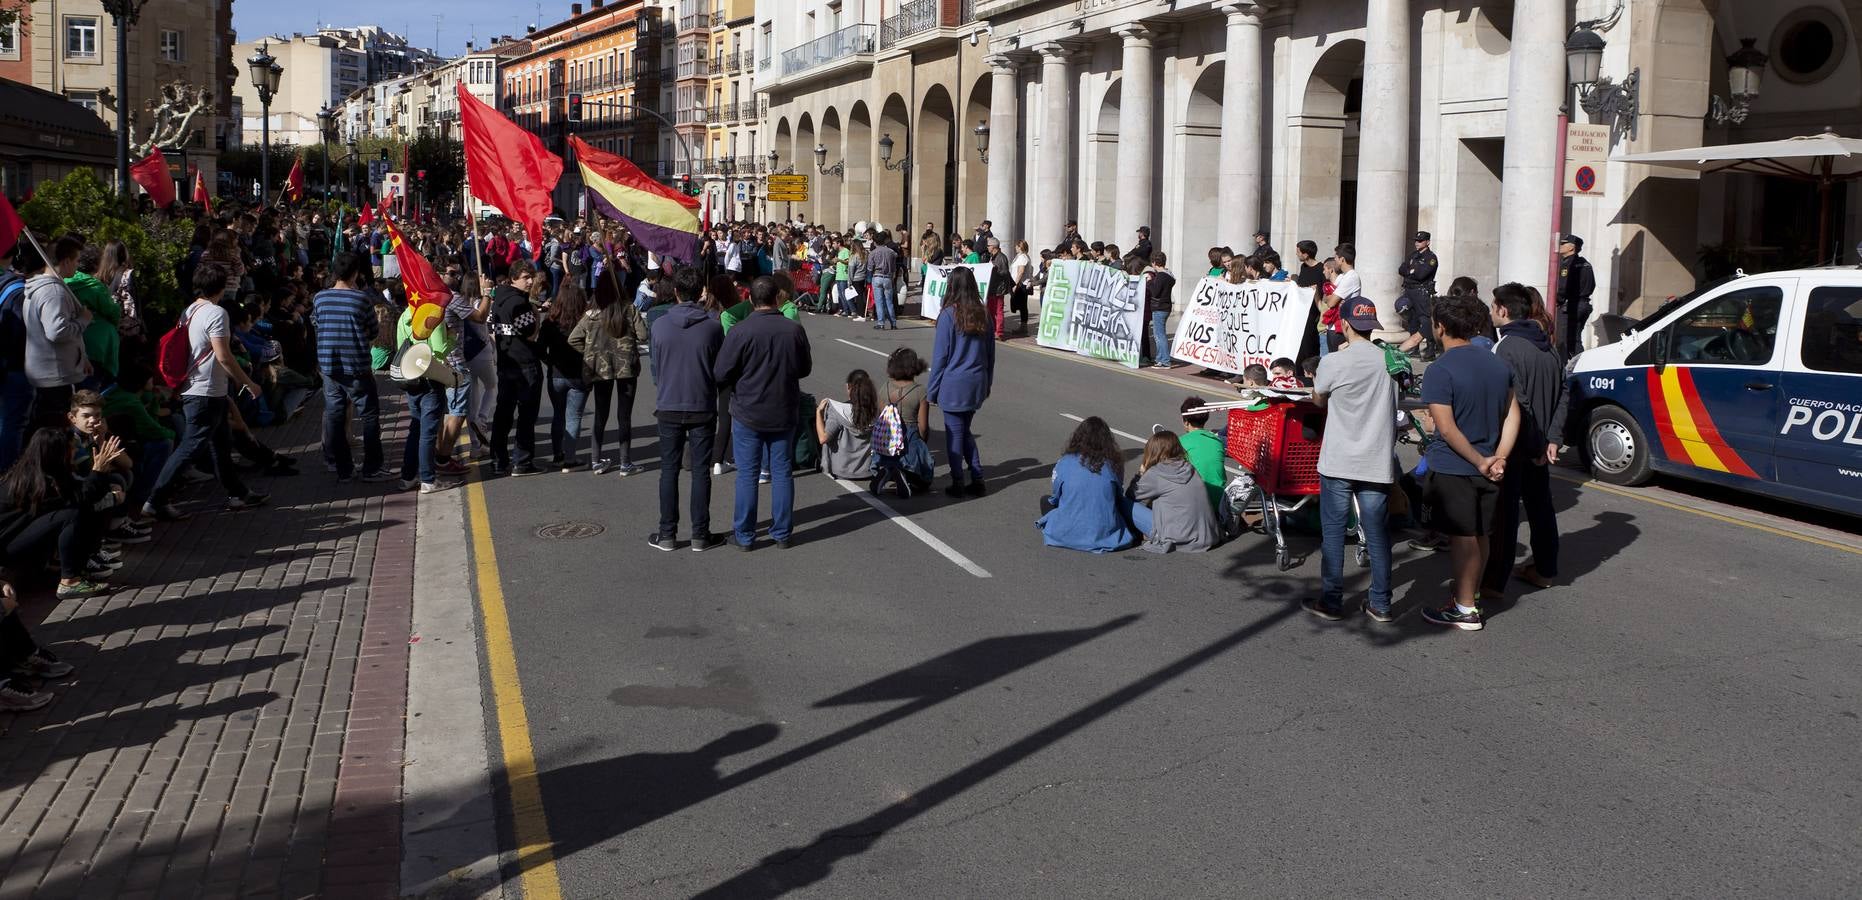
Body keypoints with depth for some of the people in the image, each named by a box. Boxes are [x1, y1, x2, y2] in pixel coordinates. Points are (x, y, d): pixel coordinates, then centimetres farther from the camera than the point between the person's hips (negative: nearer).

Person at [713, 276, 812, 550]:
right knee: (782, 471, 11)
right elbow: (805, 368, 6)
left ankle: (744, 535, 11)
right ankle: (782, 533, 16)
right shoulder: (794, 330, -7)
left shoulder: (740, 332, -16)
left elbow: (721, 374, -12)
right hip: (783, 414, 2)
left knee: (747, 474, 6)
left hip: (747, 414, -2)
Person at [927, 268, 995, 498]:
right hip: (977, 384, 5)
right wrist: (987, 384, 20)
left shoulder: (949, 315, -13)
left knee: (954, 433, 4)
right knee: (965, 430, 17)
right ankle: (977, 480, 13)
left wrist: (933, 389, -1)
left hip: (954, 384, -5)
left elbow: (940, 355, -9)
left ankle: (958, 483, 8)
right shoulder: (983, 314, 2)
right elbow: (990, 352, 10)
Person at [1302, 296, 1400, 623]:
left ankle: (1331, 600, 10)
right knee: (1377, 533, 10)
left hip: (1338, 463, -3)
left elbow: (1318, 401, 6)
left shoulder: (1333, 363, -12)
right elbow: (1396, 402, 11)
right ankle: (1380, 604, 15)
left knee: (1332, 531, 7)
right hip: (1378, 462, 3)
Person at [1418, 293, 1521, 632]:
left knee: (1463, 538, 0)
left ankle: (1465, 609, 6)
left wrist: (1480, 462, -13)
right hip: (1488, 468, 7)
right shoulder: (1498, 365, 7)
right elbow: (1513, 414, 5)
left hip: (1453, 468, -7)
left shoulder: (1440, 371, -16)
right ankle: (1472, 597, 29)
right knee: (1480, 535, 16)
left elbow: (1447, 429, -21)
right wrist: (1499, 458, -2)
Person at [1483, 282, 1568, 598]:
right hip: (1538, 445, 8)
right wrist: (1552, 439, 4)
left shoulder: (1506, 348, -18)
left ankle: (1494, 581, -3)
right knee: (1540, 505, 18)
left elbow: (1515, 403, -24)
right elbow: (1563, 394, 9)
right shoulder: (1548, 347, 10)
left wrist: (1535, 444, -18)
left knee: (1504, 512, -5)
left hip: (1513, 445, -8)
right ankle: (1544, 570, 30)